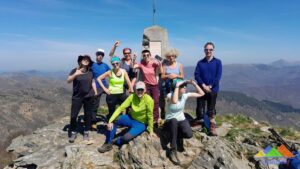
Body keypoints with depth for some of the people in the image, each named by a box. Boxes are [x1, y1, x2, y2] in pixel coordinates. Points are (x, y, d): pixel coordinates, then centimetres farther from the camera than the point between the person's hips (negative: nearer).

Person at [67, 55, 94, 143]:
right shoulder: (75, 70, -4)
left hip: (89, 97, 2)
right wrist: (75, 74, -32)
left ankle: (86, 132, 23)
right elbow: (68, 80, -15)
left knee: (88, 115, 8)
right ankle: (73, 132, 17)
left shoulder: (90, 72, 4)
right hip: (77, 97, -2)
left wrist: (95, 93, 8)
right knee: (73, 115, -2)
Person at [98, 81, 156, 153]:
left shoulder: (149, 100, -24)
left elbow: (150, 116, -17)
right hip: (131, 118, 4)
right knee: (114, 121, -18)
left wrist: (151, 131, -10)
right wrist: (110, 121, -23)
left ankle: (116, 141, 8)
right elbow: (121, 108, -15)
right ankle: (108, 144, -2)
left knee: (126, 137, -28)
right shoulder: (132, 96, -13)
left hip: (141, 124, -4)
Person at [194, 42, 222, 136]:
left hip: (213, 90, -1)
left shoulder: (218, 62, 1)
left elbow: (218, 76, -6)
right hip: (201, 89, 1)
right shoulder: (200, 63, 5)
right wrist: (203, 85, -15)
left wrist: (210, 86, -14)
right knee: (200, 109, 7)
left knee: (211, 110, 5)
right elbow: (196, 75, -3)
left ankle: (212, 128, 15)